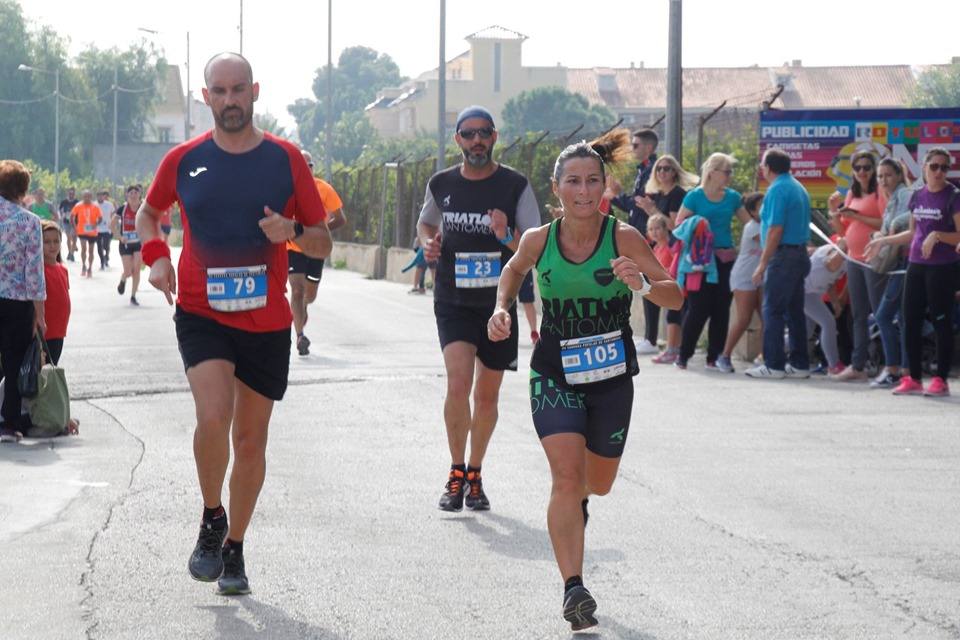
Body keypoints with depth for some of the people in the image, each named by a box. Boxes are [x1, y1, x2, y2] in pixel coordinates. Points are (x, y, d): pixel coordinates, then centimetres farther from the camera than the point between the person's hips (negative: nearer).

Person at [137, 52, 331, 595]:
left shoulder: (286, 159, 0)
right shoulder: (184, 160, 1)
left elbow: (324, 242, 6)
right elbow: (149, 213, 19)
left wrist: (293, 231, -16)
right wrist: (156, 254, -1)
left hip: (267, 321, 1)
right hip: (201, 315, -1)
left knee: (250, 439, 8)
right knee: (213, 416, -23)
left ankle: (234, 549, 25)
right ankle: (212, 521, 2)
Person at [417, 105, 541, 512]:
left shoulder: (515, 186, -5)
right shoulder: (442, 184, 3)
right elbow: (426, 223, 22)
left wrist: (507, 236, -25)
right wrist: (429, 242, 0)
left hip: (499, 302, 0)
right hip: (453, 302, 0)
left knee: (487, 395, 10)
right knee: (458, 384, -18)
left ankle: (474, 475, 28)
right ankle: (456, 474, -3)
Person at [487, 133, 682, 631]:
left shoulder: (623, 237, -14)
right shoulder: (539, 240, -8)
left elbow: (675, 297, -15)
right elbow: (513, 271, 16)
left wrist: (643, 286, -35)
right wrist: (502, 308, -2)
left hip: (611, 376, 1)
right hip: (554, 374, 0)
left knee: (597, 482, 17)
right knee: (566, 474, -18)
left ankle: (578, 499, 56)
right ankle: (573, 589, -17)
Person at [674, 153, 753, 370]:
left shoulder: (732, 197, 9)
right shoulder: (695, 196, -3)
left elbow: (750, 222, 15)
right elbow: (678, 225, -3)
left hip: (725, 259, 5)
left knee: (721, 309, 4)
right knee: (698, 308, -7)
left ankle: (713, 357, 10)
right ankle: (683, 355, 3)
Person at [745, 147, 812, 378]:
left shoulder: (777, 190, -13)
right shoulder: (798, 188, 16)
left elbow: (775, 230, -19)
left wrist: (762, 264, -16)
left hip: (783, 256, -9)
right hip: (800, 254, 9)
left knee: (773, 311, -5)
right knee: (795, 311, 11)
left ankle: (774, 365, -5)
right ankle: (799, 364, 13)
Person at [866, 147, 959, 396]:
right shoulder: (918, 196, 11)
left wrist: (937, 235, -23)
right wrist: (883, 241, 18)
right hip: (916, 265, 6)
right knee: (911, 322, 6)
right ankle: (914, 379, 14)